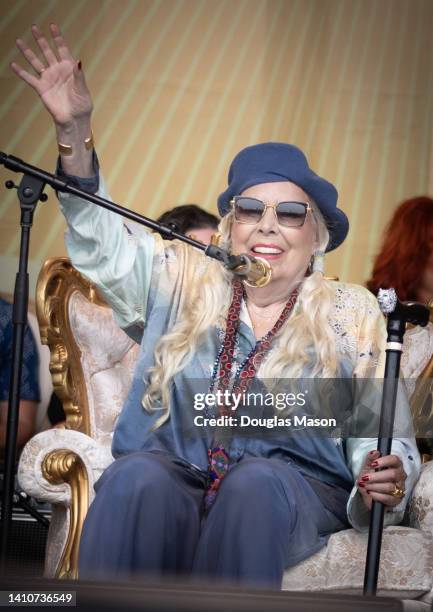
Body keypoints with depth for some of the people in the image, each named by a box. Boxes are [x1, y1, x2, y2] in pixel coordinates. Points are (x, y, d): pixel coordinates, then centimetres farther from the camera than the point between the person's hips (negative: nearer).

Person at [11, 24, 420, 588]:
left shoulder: (351, 314, 10)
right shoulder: (184, 282, 16)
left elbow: (379, 432, 7)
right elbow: (102, 243, 15)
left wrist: (384, 484, -17)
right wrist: (75, 133, 1)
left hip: (293, 490, -1)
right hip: (173, 482, 1)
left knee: (256, 481, -36)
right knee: (137, 476, -33)